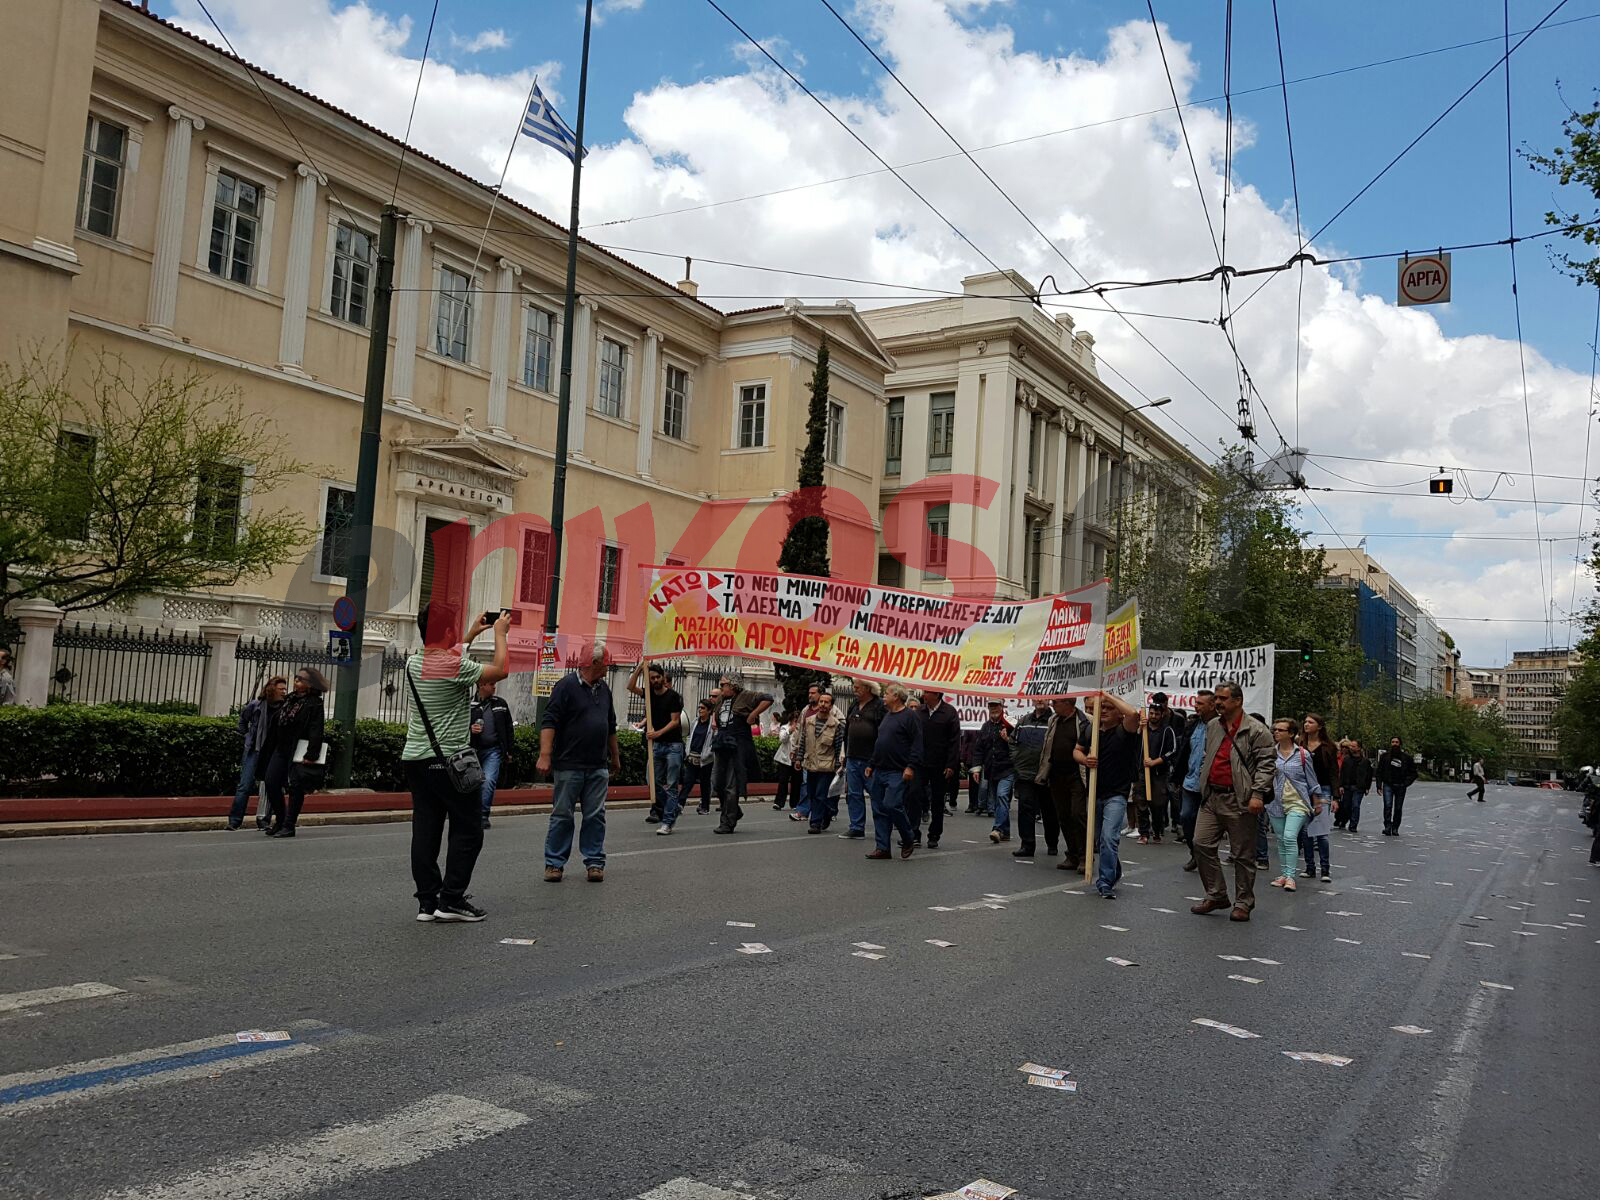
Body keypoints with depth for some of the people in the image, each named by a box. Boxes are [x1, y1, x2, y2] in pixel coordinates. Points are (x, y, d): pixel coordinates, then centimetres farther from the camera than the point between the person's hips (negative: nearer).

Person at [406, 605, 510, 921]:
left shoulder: (414, 663, 7)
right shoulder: (455, 666, -17)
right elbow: (500, 670, -9)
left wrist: (471, 635, 30)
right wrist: (500, 633, 3)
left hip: (415, 758, 8)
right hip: (449, 761, -8)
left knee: (425, 829, 7)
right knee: (468, 830, 3)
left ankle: (427, 901, 9)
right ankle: (451, 900, 2)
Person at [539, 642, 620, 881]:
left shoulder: (603, 689, 15)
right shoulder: (567, 685, -8)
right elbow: (549, 722, -13)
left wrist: (615, 756, 27)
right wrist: (545, 756, -21)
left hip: (598, 768, 6)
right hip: (569, 765, -6)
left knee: (596, 816, 5)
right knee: (562, 815, 2)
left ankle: (595, 862, 11)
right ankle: (554, 863, 10)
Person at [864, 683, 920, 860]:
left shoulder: (909, 716, -8)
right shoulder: (887, 716, 20)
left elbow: (917, 744, -14)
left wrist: (911, 766, -21)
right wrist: (871, 764, 21)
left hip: (898, 772, -9)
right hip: (880, 771, 9)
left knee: (892, 805, -16)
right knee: (879, 809, 6)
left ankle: (908, 841, 4)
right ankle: (882, 848, 10)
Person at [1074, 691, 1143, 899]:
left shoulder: (1124, 732, -10)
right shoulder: (1092, 731, 7)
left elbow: (1134, 714, -30)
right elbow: (1077, 750, 18)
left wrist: (1109, 695, -20)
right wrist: (1084, 759, -7)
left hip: (1116, 795, -6)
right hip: (1094, 794, 7)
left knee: (1108, 837, -20)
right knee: (1096, 839, 17)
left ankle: (1106, 882, -12)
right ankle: (1114, 871, 41)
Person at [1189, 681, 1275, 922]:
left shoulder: (1256, 730, -7)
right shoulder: (1212, 727, 14)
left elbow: (1265, 765, -10)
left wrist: (1257, 794, -17)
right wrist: (1203, 783, 20)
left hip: (1239, 801, -6)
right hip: (1211, 799, 6)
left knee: (1242, 854, 3)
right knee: (1202, 844, 2)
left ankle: (1243, 903, 16)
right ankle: (1215, 895, 15)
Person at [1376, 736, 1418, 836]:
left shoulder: (1406, 757, 3)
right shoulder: (1385, 756, 5)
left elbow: (1413, 772, 9)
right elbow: (1379, 772, 8)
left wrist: (1406, 783, -5)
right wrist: (1379, 785, -1)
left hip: (1400, 786, 1)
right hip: (1388, 785, -1)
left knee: (1398, 808, 5)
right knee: (1388, 806, -15)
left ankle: (1395, 829, 13)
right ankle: (1387, 827, -16)